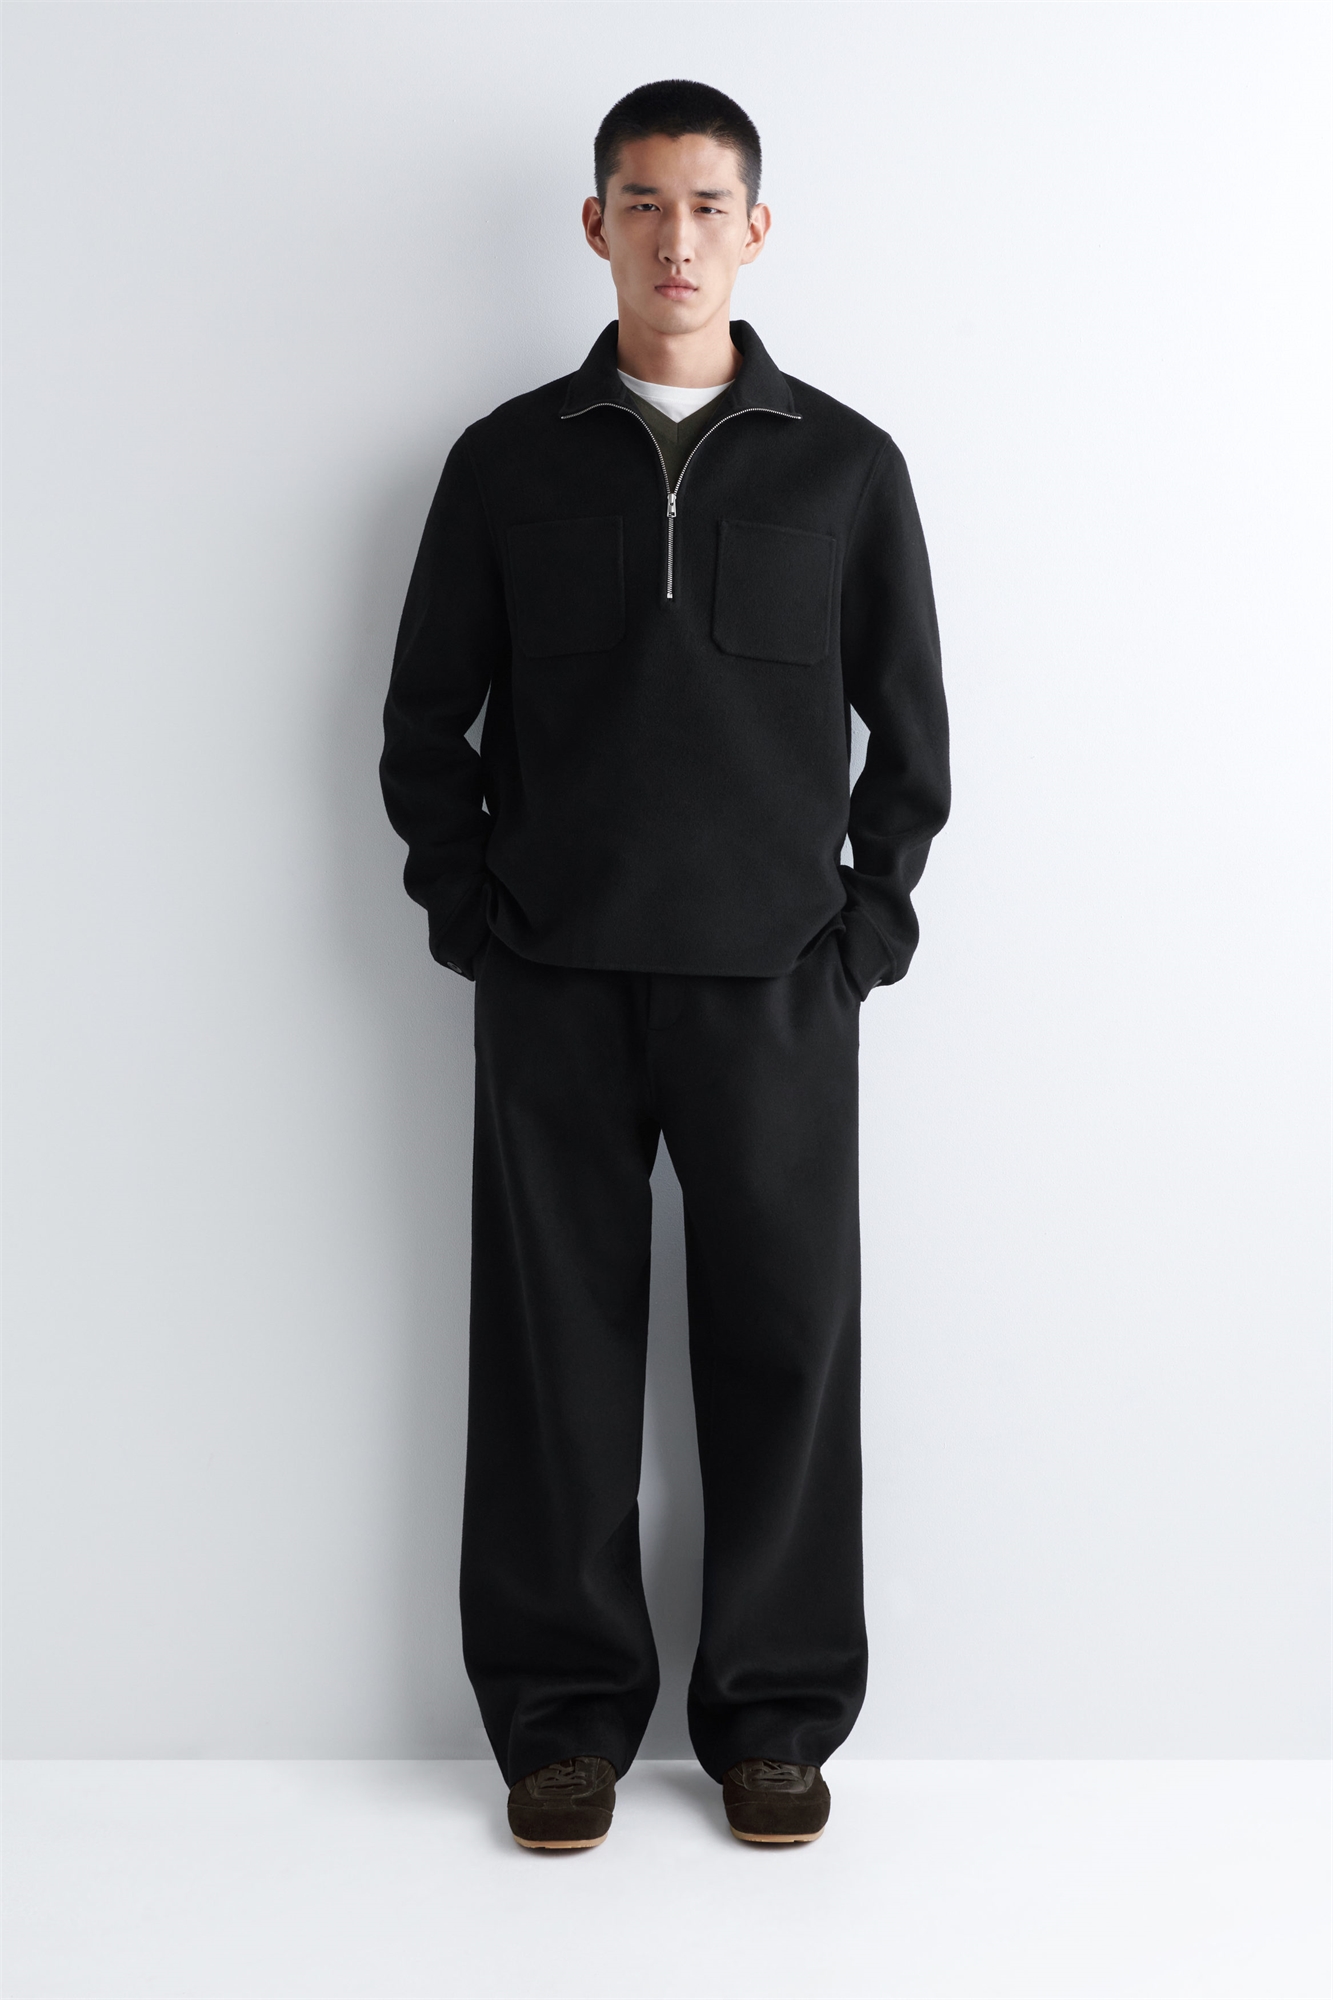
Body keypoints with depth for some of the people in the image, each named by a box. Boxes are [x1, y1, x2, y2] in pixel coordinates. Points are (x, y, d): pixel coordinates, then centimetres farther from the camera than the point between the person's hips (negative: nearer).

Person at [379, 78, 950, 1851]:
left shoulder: (845, 465, 6)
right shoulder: (510, 461, 6)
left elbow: (909, 725, 9)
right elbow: (425, 720, 9)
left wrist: (866, 926, 0)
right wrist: (469, 918, 0)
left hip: (777, 980, 0)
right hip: (556, 987, 0)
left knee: (785, 1338, 3)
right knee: (555, 1340, 4)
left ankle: (777, 1713, 18)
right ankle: (565, 1710, 18)